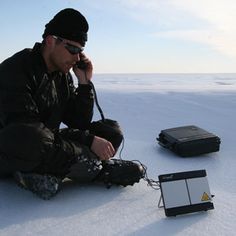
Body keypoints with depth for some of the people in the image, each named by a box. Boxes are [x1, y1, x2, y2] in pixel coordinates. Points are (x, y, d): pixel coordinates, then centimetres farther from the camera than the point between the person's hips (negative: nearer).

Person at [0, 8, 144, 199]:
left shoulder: (63, 76, 6)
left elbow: (80, 123, 3)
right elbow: (26, 131, -27)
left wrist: (85, 82, -9)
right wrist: (89, 141, -29)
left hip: (47, 148, 7)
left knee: (111, 131, -3)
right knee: (29, 140, -42)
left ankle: (44, 173, -19)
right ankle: (93, 166, -19)